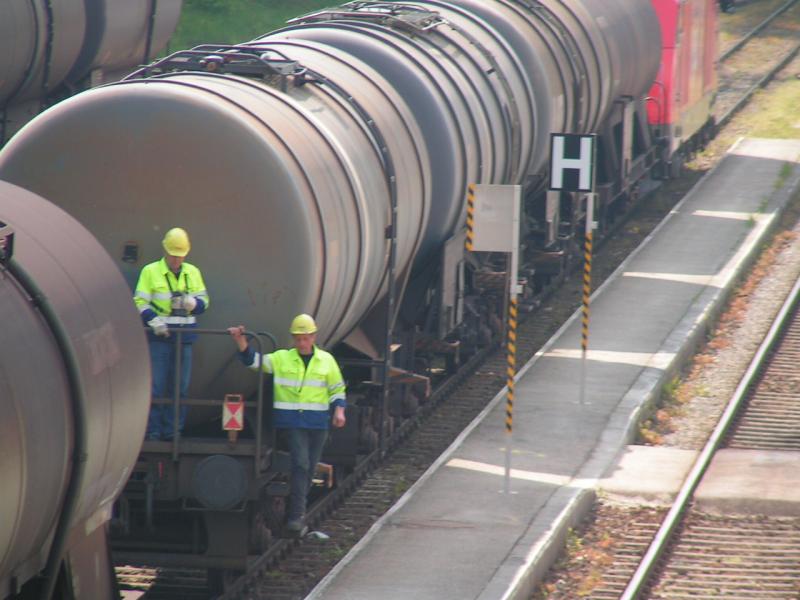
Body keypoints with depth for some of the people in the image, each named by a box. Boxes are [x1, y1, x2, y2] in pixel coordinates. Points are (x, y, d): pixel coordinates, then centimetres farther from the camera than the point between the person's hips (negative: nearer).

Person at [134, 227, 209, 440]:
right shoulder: (150, 271, 2)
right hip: (159, 335, -4)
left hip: (185, 335, 4)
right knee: (156, 385, -5)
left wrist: (191, 303, -8)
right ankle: (153, 429, 0)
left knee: (179, 386, 5)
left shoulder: (193, 272, 14)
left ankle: (173, 429, 11)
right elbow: (140, 301, -1)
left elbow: (203, 301, 15)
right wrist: (153, 319, -18)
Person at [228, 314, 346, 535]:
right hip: (291, 422, -3)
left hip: (317, 424, 3)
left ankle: (297, 511, 25)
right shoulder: (281, 359, 3)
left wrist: (339, 410, 0)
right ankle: (296, 514, -14)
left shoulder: (326, 360, 9)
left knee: (310, 467, 9)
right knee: (300, 463, -15)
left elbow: (337, 388, 15)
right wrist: (241, 341, -18)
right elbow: (253, 360, -3)